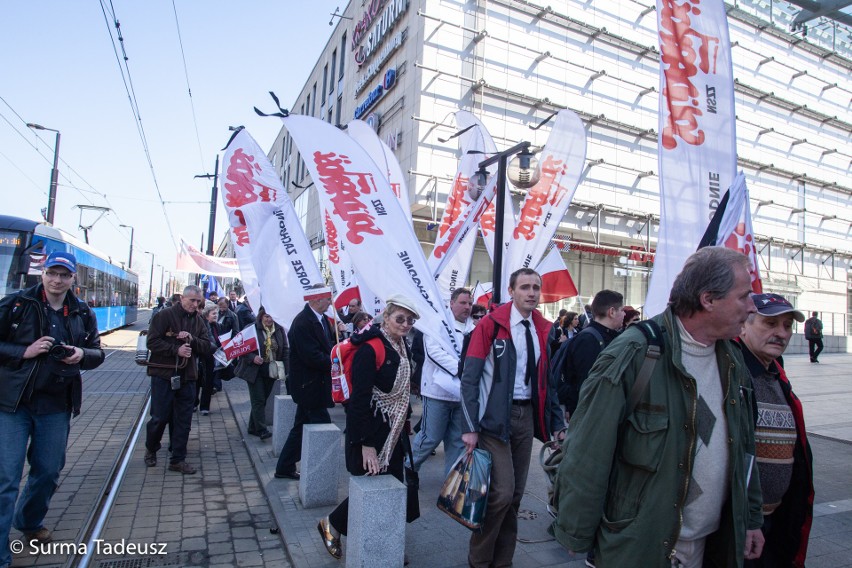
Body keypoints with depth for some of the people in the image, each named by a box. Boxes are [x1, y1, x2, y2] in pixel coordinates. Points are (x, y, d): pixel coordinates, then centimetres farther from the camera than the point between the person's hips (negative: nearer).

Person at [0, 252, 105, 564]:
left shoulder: (83, 313, 4)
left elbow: (98, 353, 10)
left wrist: (81, 354, -11)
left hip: (57, 405, 4)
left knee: (48, 471, 16)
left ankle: (30, 522, 43)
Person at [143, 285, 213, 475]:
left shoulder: (199, 321, 9)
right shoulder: (165, 315, -6)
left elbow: (208, 347, 3)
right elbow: (152, 341, -12)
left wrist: (192, 339, -14)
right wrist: (176, 350, -20)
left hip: (187, 377, 5)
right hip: (163, 374, -4)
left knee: (183, 420, 7)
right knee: (160, 417, 4)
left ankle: (178, 460, 18)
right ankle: (151, 449, 33)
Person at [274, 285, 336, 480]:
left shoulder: (322, 319, 7)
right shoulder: (303, 322, -21)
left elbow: (329, 345, 9)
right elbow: (313, 357, -26)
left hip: (312, 384, 9)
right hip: (308, 384, -9)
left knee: (301, 426, 18)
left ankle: (284, 468, 31)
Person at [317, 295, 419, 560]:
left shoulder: (402, 348, 6)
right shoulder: (369, 349, -20)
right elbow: (360, 398, -23)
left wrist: (404, 423, 15)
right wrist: (367, 444, -24)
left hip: (394, 432, 8)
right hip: (371, 432, -8)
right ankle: (331, 524, 26)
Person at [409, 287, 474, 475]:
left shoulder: (473, 329, 11)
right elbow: (434, 351, -15)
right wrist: (459, 368, -22)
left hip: (462, 392, 5)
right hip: (439, 390, -5)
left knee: (457, 440, 12)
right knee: (431, 437, 1)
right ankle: (407, 468, 24)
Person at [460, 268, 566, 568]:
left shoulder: (544, 330, 6)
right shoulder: (490, 324, -9)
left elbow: (548, 381, 12)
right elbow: (469, 378, -10)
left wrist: (557, 424, 6)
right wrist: (470, 428, -14)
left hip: (527, 415, 5)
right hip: (494, 417, -5)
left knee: (515, 495, 12)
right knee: (502, 492, -8)